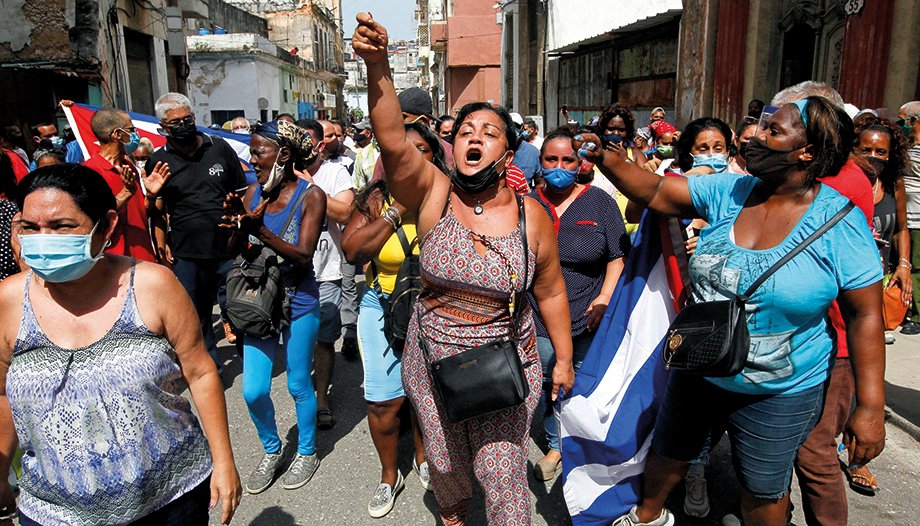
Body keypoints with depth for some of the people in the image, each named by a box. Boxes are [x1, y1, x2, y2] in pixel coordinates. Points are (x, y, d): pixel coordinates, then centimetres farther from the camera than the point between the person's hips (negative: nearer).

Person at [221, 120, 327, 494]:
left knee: (298, 385, 11)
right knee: (253, 391, 7)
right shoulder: (253, 192, 1)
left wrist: (259, 229, -30)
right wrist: (236, 224, -20)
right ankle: (271, 451, 34)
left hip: (298, 303, -4)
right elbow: (234, 251, 1)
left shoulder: (310, 195, -12)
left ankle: (306, 452, 35)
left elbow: (303, 256, -20)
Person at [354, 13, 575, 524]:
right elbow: (392, 140, -30)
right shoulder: (433, 195, -11)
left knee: (502, 474, 4)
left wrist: (564, 359, 8)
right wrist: (377, 66, -43)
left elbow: (551, 292, 1)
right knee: (443, 463, 22)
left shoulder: (532, 215, -8)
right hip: (431, 361, 2)